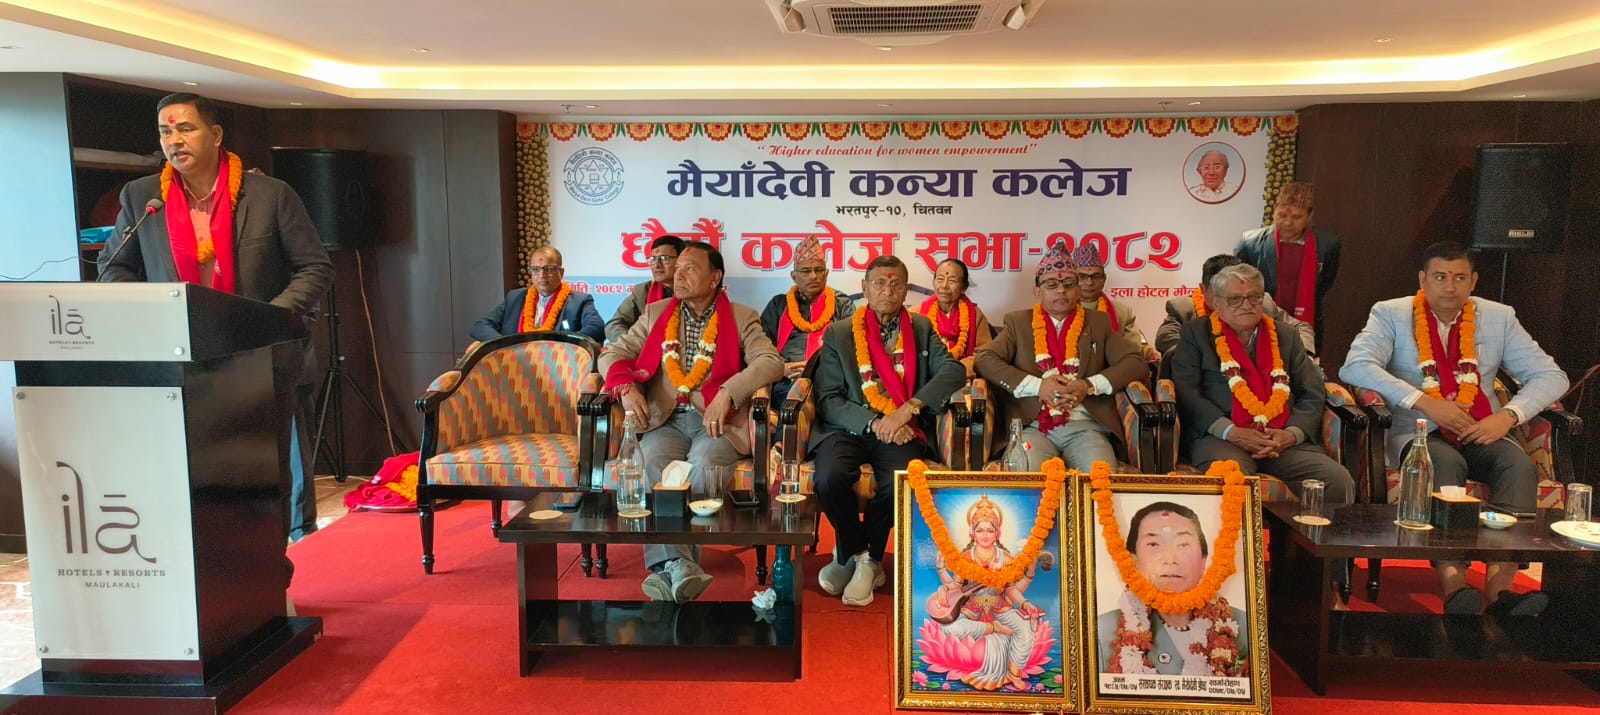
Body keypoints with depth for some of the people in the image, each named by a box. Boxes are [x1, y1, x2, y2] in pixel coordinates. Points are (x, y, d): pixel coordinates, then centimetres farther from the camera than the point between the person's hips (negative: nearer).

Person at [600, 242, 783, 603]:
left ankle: (669, 568, -35)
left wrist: (727, 392, -20)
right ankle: (680, 566, -42)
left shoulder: (740, 318, 10)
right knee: (654, 464, -30)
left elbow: (771, 362, -5)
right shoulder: (655, 313, 19)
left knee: (703, 464, -34)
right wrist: (626, 387, -6)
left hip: (716, 421, -2)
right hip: (665, 420, 2)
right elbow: (612, 354, 16)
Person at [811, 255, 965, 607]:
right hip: (849, 428, 0)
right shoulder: (838, 334, 8)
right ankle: (854, 553, 0)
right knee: (830, 477, -31)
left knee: (900, 483, -31)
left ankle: (867, 558, -2)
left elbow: (953, 370, -3)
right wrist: (874, 424, -16)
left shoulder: (921, 329, 14)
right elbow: (828, 399, 0)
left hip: (903, 431, 1)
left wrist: (907, 410, -18)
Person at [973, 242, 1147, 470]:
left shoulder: (1098, 322, 17)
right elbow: (984, 359, 2)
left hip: (1085, 427, 1)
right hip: (1033, 427, -1)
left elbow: (1136, 362, 8)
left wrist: (1089, 386, -8)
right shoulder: (1018, 322, 15)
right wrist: (1037, 386, -9)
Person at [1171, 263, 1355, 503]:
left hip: (1283, 440, 4)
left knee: (1340, 482, -24)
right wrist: (1231, 431, -12)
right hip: (1220, 437, -3)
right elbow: (1185, 391, 1)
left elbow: (1313, 393, 16)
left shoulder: (1286, 336, 23)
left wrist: (1293, 433, -5)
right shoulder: (1196, 333, 13)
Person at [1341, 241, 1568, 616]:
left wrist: (1508, 415, -10)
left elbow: (1551, 376, 10)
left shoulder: (1499, 317, 13)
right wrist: (1426, 402, -22)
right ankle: (1453, 581, -47)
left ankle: (1500, 586, -38)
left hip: (1481, 433, 3)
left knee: (1520, 465, -28)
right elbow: (1355, 366, -16)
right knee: (1446, 463, -35)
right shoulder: (1391, 314, 2)